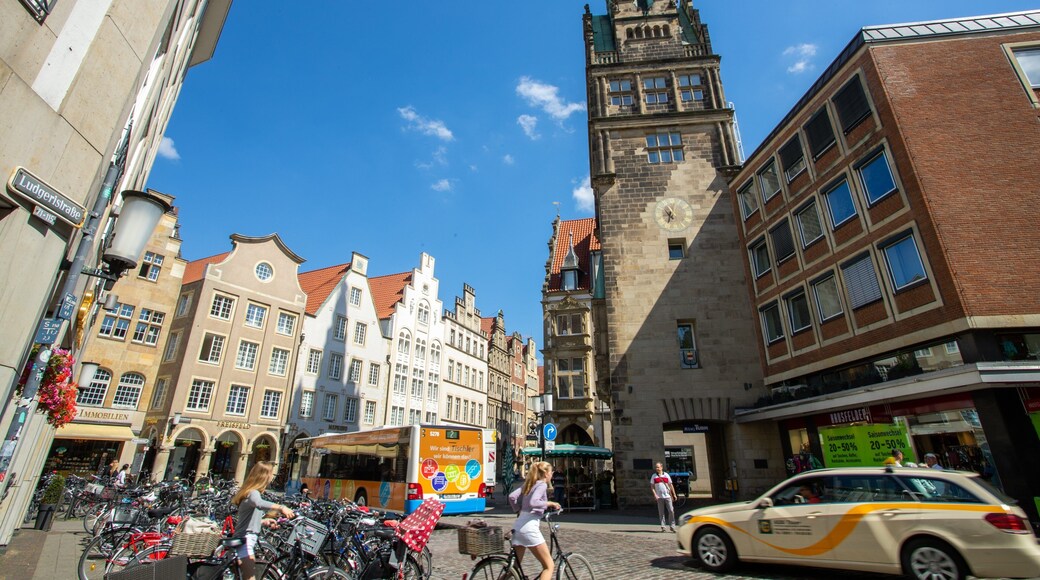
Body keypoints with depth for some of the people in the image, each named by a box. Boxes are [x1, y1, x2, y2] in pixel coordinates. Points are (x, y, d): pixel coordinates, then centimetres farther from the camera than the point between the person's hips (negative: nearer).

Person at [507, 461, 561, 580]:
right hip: (529, 527, -8)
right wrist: (550, 503, -9)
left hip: (518, 526, 9)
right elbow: (533, 502, -22)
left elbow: (512, 496, 8)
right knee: (549, 566, 2)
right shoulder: (542, 485, -5)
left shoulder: (528, 484, 17)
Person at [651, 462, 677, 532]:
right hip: (659, 497, 0)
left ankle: (672, 526, 10)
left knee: (671, 511, -2)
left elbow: (671, 485, 10)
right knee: (661, 512, 3)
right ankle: (662, 526, 11)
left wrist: (674, 494, 6)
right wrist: (655, 494, -8)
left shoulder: (666, 475, 6)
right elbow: (652, 486, 4)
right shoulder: (654, 476, 4)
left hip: (667, 496, 0)